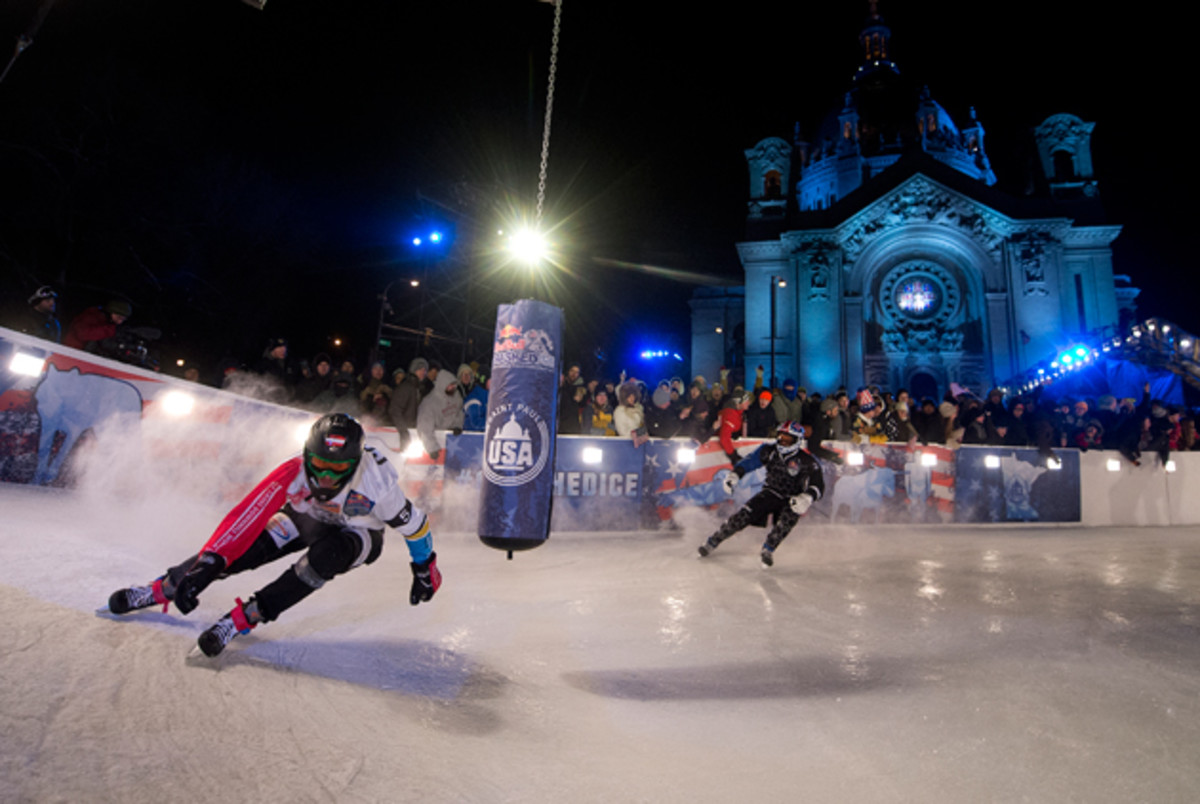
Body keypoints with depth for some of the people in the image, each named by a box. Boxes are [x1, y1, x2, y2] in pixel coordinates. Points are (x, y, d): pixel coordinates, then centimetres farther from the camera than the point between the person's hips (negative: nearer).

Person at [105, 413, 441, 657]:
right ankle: (161, 589, 7)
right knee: (242, 549, -17)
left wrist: (424, 567, -9)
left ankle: (245, 617, -24)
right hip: (304, 516, 2)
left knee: (326, 555, -36)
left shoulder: (378, 482, -37)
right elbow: (247, 515, -34)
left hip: (357, 534, -2)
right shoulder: (294, 471, -33)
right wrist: (207, 565, -41)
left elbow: (412, 522, -21)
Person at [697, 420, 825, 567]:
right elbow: (749, 461, 1)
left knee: (788, 518, -36)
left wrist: (807, 498, -44)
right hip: (770, 493, 2)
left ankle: (768, 550, -15)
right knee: (743, 515, -16)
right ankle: (712, 542, -3)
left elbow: (819, 485, -23)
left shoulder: (806, 461, -16)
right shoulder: (770, 450, -6)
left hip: (791, 500, -2)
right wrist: (734, 475, -15)